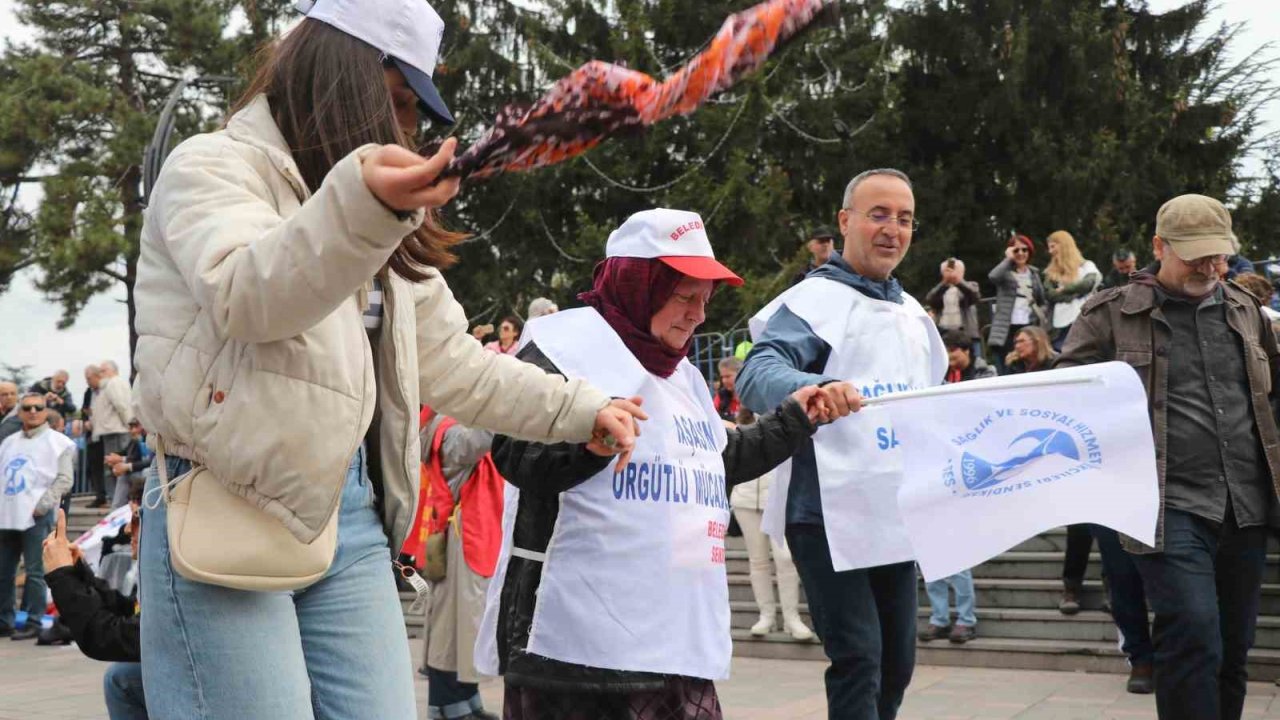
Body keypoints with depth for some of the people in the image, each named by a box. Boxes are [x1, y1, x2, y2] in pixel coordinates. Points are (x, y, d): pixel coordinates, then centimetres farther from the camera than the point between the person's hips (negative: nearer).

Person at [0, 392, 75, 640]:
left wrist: (42, 505, -14)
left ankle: (32, 622, 0)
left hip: (37, 516, -6)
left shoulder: (58, 442, 1)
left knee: (35, 572, -5)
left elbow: (64, 479, -5)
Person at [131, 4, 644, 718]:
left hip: (352, 514, 7)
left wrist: (576, 409, 21)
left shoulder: (388, 229, 21)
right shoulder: (211, 165, -4)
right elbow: (248, 295, -26)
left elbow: (449, 362, 24)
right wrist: (360, 202, -43)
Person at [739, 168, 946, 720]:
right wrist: (814, 389, -46)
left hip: (897, 514, 8)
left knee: (896, 661, 13)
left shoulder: (912, 313, 16)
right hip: (831, 513, -7)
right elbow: (757, 375, -25)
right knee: (858, 659, -10)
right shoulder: (815, 298, -9)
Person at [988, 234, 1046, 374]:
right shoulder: (1006, 271, 4)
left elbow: (1042, 300, 25)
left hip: (1030, 327, 4)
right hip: (1007, 328, -4)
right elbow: (993, 276, -20)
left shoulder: (1034, 273, 18)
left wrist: (1042, 317, 8)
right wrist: (1008, 259, -9)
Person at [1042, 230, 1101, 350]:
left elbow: (1089, 283, -12)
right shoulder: (1051, 272, 17)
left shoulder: (1086, 266, 8)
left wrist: (1064, 289, -4)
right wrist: (1074, 294, -9)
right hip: (1059, 325, 3)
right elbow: (1049, 294, 1)